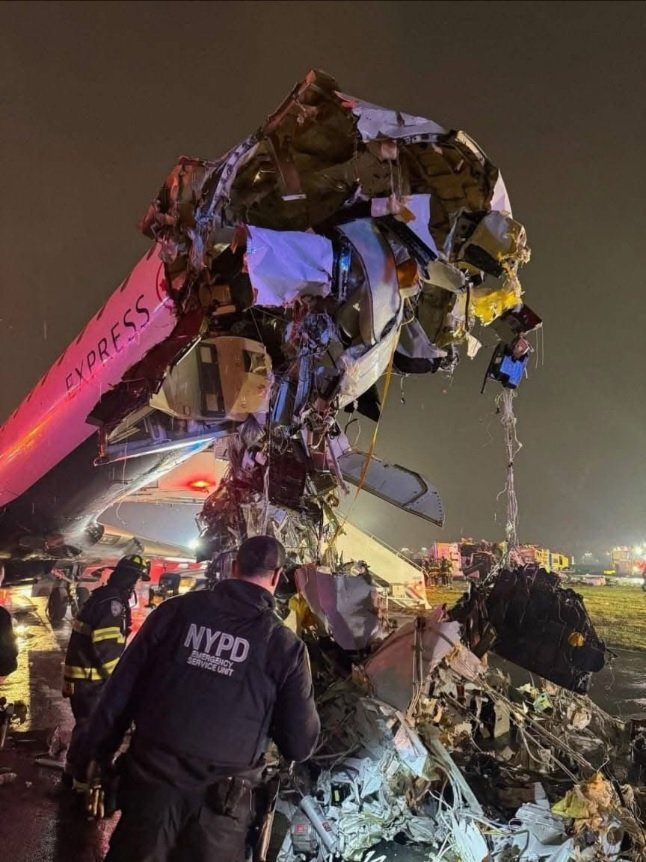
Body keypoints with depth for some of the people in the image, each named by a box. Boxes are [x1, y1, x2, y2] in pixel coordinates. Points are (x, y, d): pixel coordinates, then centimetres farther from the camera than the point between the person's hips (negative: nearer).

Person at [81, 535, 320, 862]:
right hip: (222, 800, -1)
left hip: (152, 779, 1)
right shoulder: (285, 645, -8)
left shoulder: (176, 610, -3)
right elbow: (300, 745, -4)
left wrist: (98, 753, 11)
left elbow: (122, 686, 0)